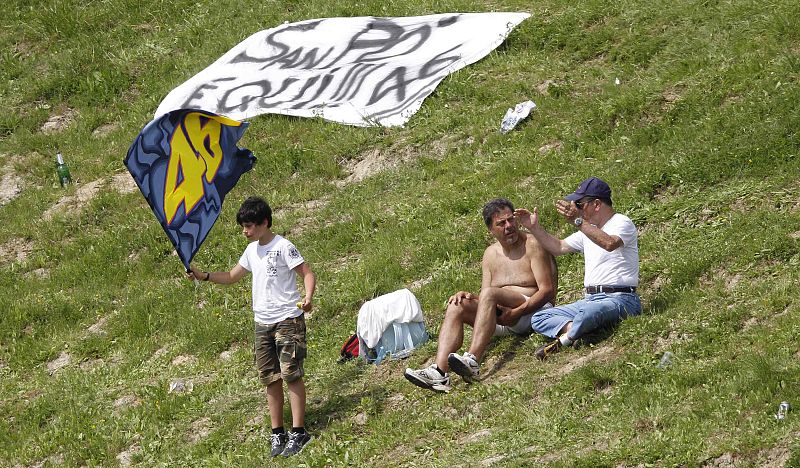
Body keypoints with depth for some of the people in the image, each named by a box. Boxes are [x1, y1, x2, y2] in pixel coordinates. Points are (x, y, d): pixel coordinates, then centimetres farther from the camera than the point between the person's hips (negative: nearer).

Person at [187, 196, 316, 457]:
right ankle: (277, 433, 10)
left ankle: (298, 432, -9)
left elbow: (308, 274, -13)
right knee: (270, 378, 6)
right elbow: (232, 276, 23)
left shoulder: (283, 247, -10)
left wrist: (308, 298, -31)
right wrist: (204, 276, 10)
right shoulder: (252, 250, 13)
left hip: (287, 320, -7)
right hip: (262, 323, 7)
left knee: (291, 374, -9)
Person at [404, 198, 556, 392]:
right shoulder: (491, 254, 17)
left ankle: (472, 361, -45)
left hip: (535, 310, -6)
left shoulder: (532, 245, -3)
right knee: (455, 306, -15)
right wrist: (469, 296, -10)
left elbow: (547, 290, -11)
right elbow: (485, 301, 13)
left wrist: (517, 312, -24)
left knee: (489, 294, -32)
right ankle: (439, 371, -35)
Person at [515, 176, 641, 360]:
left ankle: (564, 340, -18)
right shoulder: (589, 230, 23)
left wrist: (578, 221, -32)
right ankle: (572, 329, -27)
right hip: (591, 299, 9)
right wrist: (534, 228, 19)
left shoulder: (622, 223, -6)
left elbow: (610, 243, -29)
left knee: (588, 311, -42)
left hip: (619, 299, -9)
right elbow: (559, 247, 30)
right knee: (538, 319, -3)